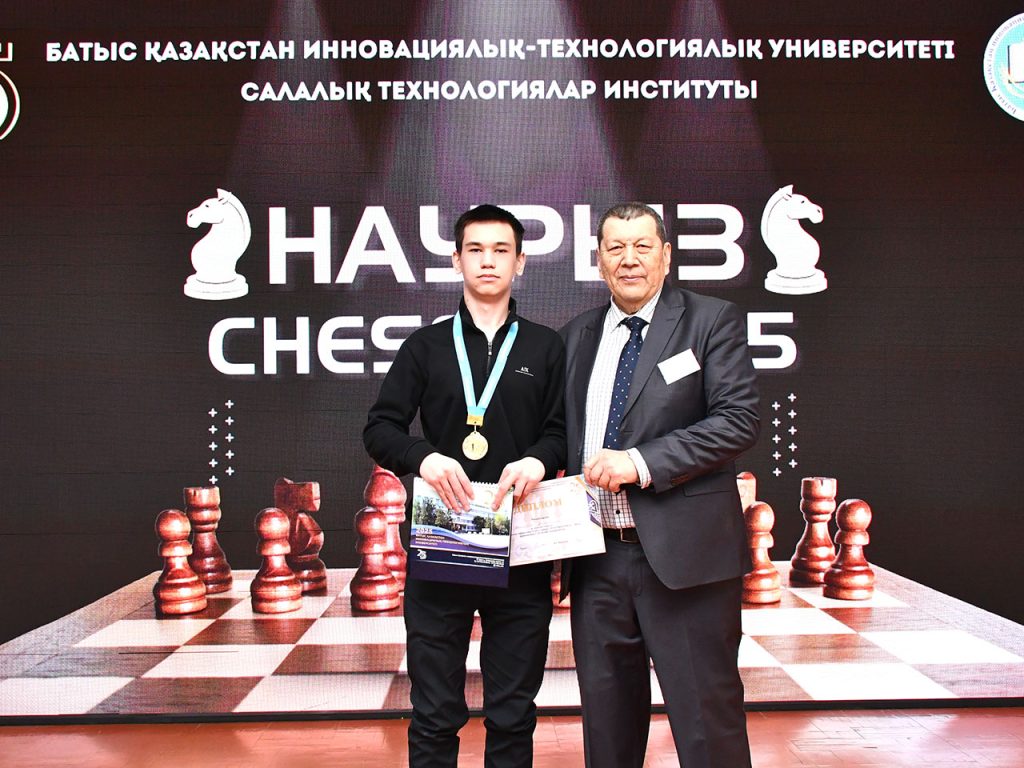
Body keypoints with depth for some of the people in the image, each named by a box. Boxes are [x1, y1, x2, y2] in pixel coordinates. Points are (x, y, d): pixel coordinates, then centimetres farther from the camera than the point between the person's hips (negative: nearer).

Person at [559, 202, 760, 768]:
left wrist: (642, 462, -18)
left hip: (682, 553, -5)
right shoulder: (577, 337, 14)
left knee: (706, 721, 0)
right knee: (607, 721, 15)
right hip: (597, 557, 5)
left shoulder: (712, 321, 0)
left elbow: (738, 420, -10)